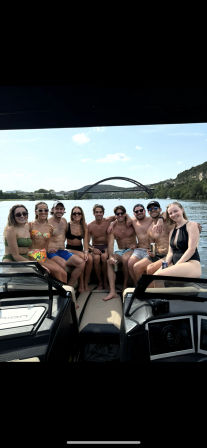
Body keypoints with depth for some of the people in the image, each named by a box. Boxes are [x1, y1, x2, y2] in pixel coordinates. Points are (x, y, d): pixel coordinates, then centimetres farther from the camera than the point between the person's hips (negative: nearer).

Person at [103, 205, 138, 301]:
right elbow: (110, 243, -10)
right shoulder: (113, 228, 2)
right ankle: (112, 291, -31)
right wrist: (111, 256, -27)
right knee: (109, 262, -26)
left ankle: (125, 285, -14)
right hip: (120, 251, 2)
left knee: (125, 259, -36)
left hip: (131, 250, -2)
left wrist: (135, 244, -9)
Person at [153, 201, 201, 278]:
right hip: (174, 264, 6)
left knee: (159, 275, -30)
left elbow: (191, 249, -9)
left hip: (192, 265, -6)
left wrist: (177, 265, -16)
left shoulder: (191, 225, 0)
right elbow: (170, 252, 13)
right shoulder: (172, 231, 20)